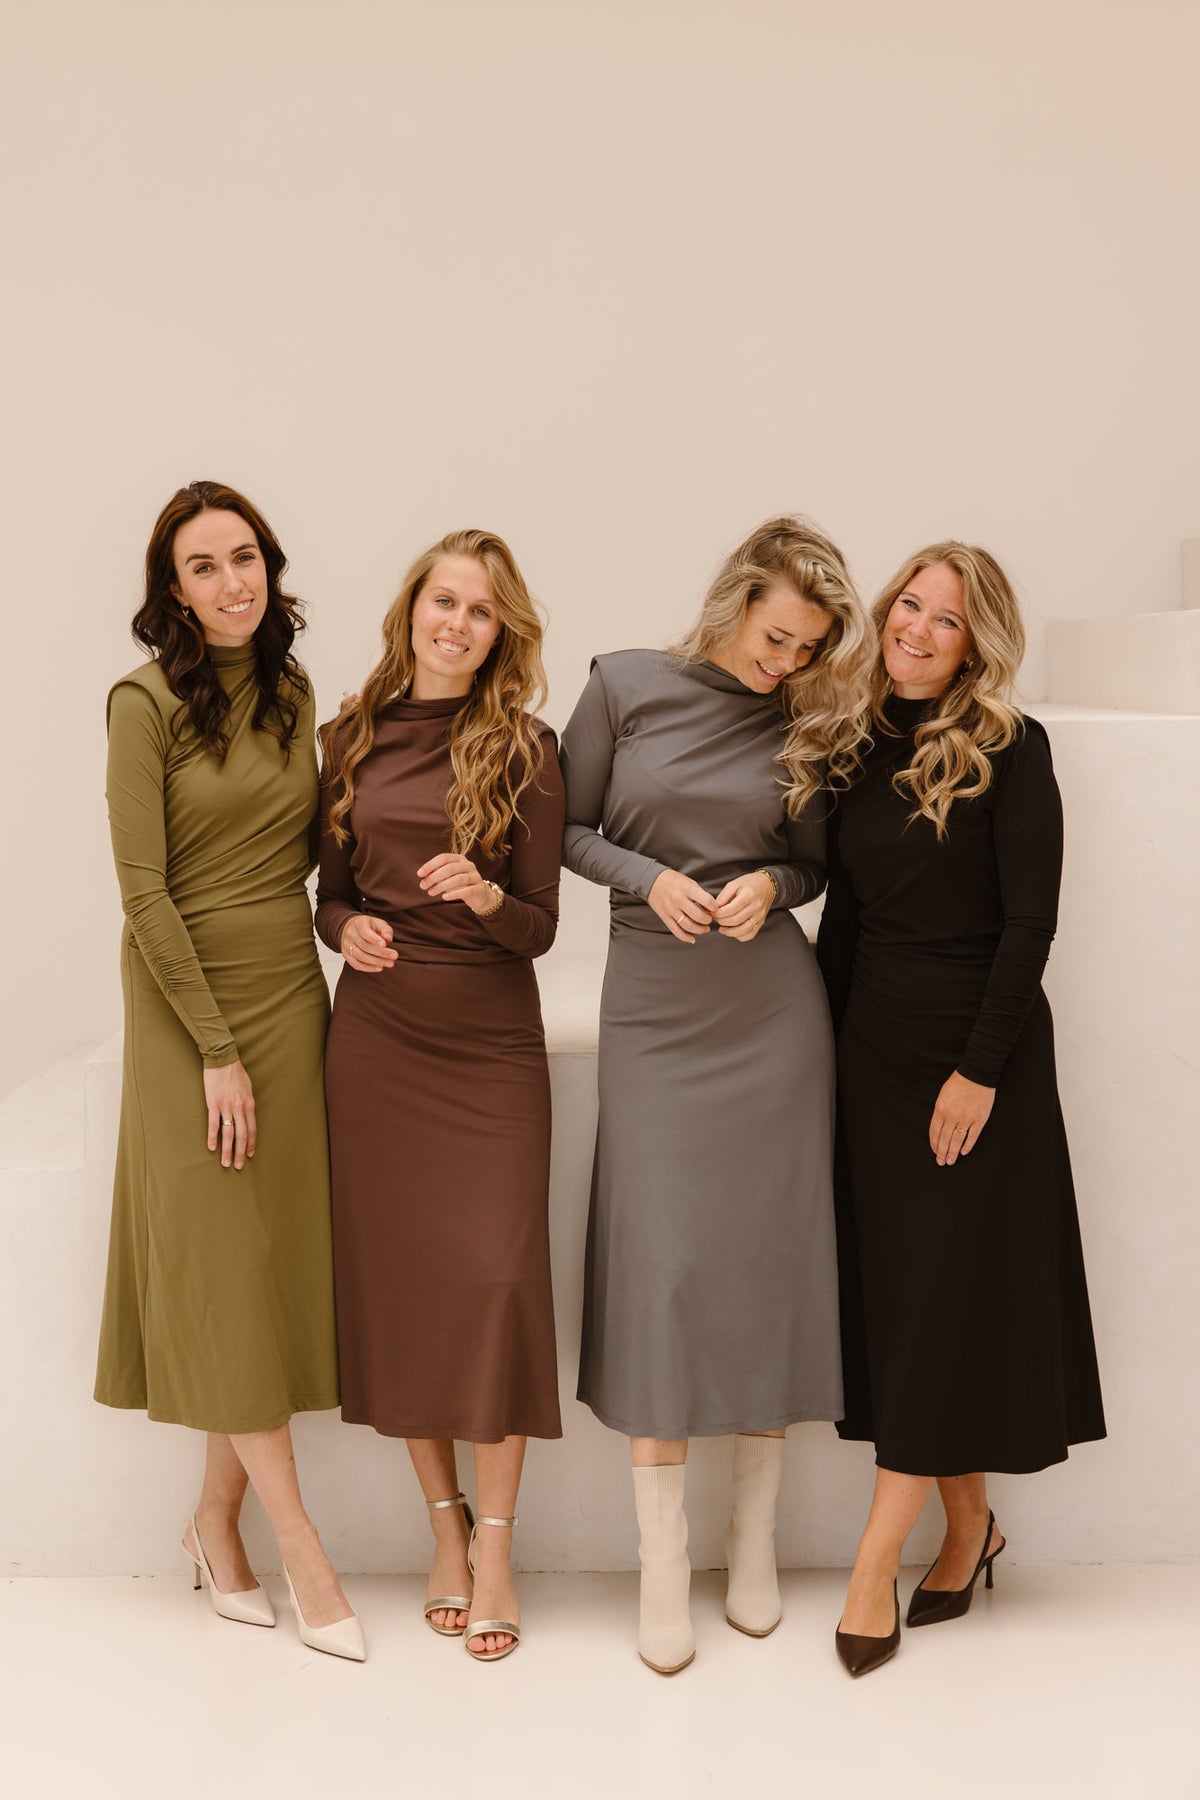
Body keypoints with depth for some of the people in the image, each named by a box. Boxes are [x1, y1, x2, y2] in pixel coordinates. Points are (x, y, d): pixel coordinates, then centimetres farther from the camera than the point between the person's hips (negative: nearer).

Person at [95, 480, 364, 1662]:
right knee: (221, 1265, -1)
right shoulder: (147, 704, -10)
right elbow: (144, 891, -12)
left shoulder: (292, 696, 7)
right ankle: (300, 1549, 7)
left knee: (280, 1260, 6)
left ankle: (216, 1524, 20)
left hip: (292, 993, 6)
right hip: (187, 1002, -6)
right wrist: (216, 1047, -14)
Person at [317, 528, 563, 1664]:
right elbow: (328, 888, 14)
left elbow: (541, 924, -1)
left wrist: (484, 896, -21)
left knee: (496, 1280, -5)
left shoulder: (523, 748, -1)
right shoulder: (352, 738, 6)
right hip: (376, 1035, 2)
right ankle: (444, 1521, 22)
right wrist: (345, 928, -8)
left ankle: (494, 1545, 9)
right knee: (394, 1279, 5)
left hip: (491, 1039, -2)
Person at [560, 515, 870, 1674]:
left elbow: (820, 861, 12)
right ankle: (662, 1568, 7)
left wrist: (772, 885, -9)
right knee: (660, 1263, -4)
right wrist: (650, 877, -12)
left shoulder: (807, 727, 3)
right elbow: (570, 829, 4)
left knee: (768, 1253, 4)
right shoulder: (625, 685, -2)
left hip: (772, 1006, 2)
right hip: (654, 1004, -1)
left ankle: (754, 1541, 19)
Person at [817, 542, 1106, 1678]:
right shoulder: (863, 747, 8)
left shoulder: (1008, 751, -7)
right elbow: (844, 913, 12)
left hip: (976, 1048, -5)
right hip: (872, 1048, 6)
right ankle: (967, 1526, 23)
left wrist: (980, 1069, -16)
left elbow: (1029, 922, -11)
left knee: (948, 1288, 0)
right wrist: (824, 1042, 7)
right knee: (890, 1284, 8)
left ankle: (875, 1563, 5)